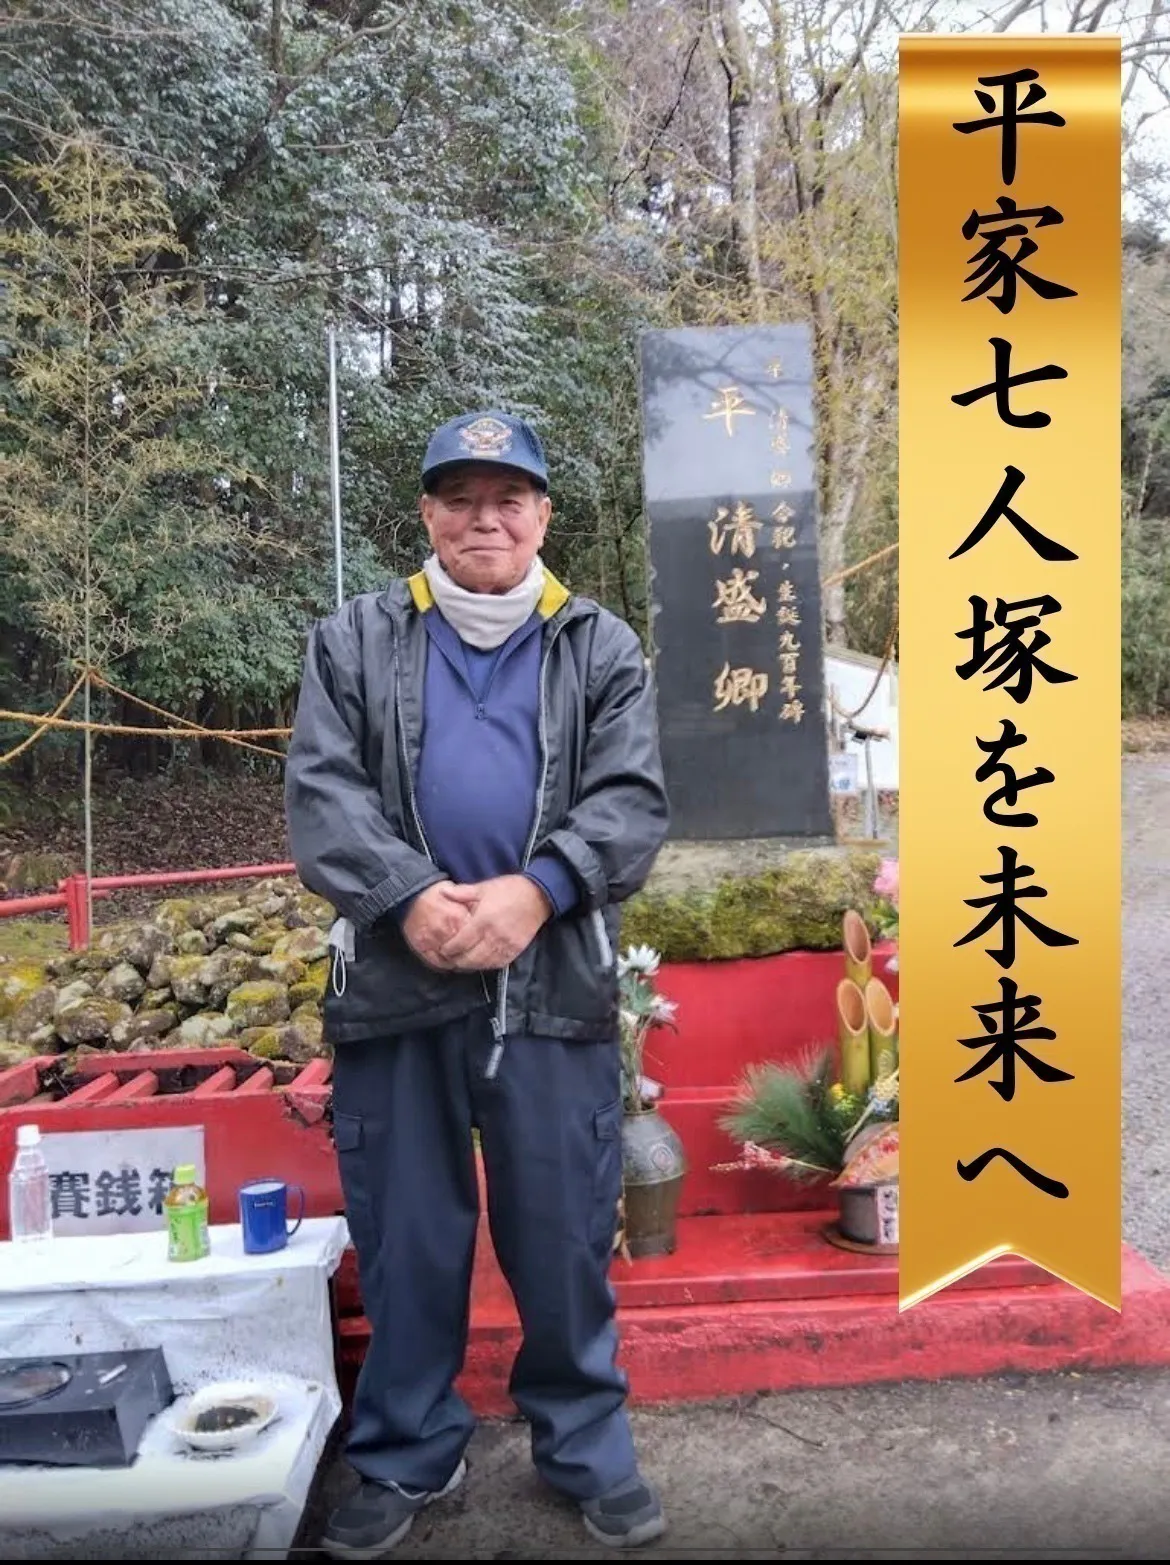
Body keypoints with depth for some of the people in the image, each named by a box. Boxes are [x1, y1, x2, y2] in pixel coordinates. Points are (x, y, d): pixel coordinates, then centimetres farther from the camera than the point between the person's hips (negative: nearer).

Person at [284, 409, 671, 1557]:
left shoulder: (603, 648, 8)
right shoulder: (353, 641, 8)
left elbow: (632, 800, -1)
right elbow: (321, 793, -2)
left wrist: (534, 891, -17)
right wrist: (411, 898, -17)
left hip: (556, 984, 0)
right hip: (393, 981, 1)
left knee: (563, 1233, 10)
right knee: (404, 1236, 12)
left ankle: (587, 1447, 31)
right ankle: (403, 1455, 32)